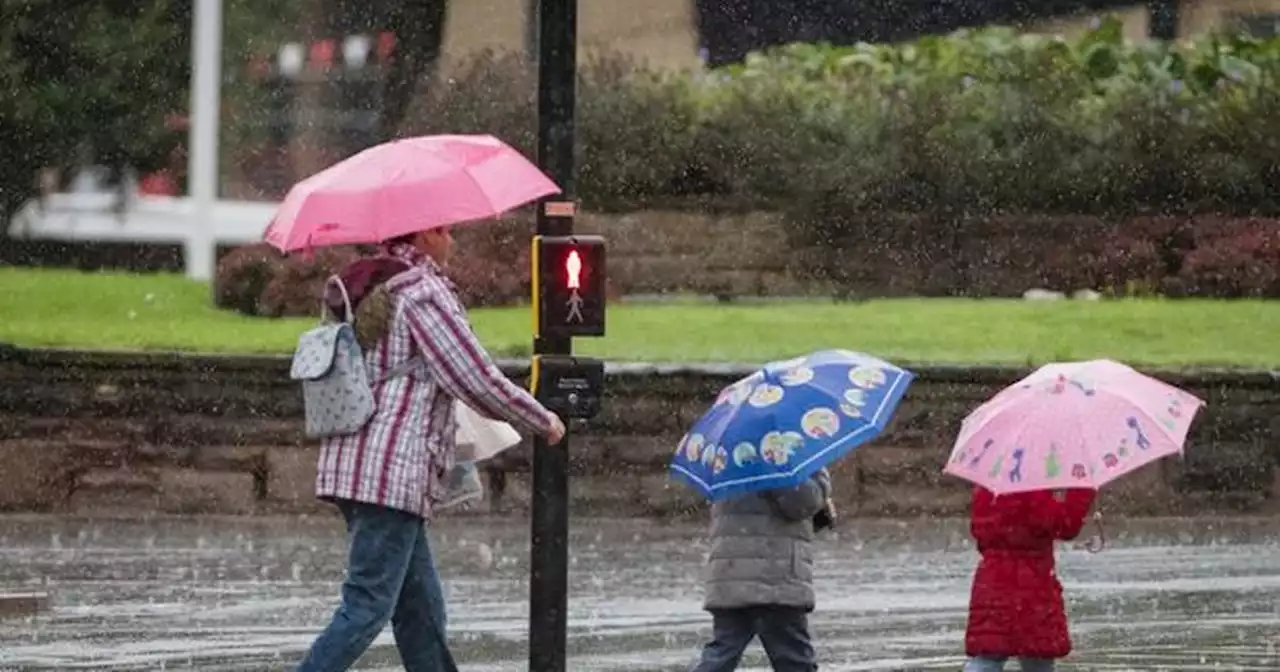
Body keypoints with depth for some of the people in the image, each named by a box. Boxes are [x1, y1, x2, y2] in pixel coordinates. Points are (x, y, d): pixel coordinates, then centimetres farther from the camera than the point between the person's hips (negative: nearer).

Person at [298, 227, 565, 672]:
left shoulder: (366, 292, 17)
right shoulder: (424, 290, -9)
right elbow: (478, 381, -10)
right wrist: (543, 423, 4)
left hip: (347, 464, 10)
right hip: (393, 469, -10)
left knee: (421, 608, 13)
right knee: (367, 610, -11)